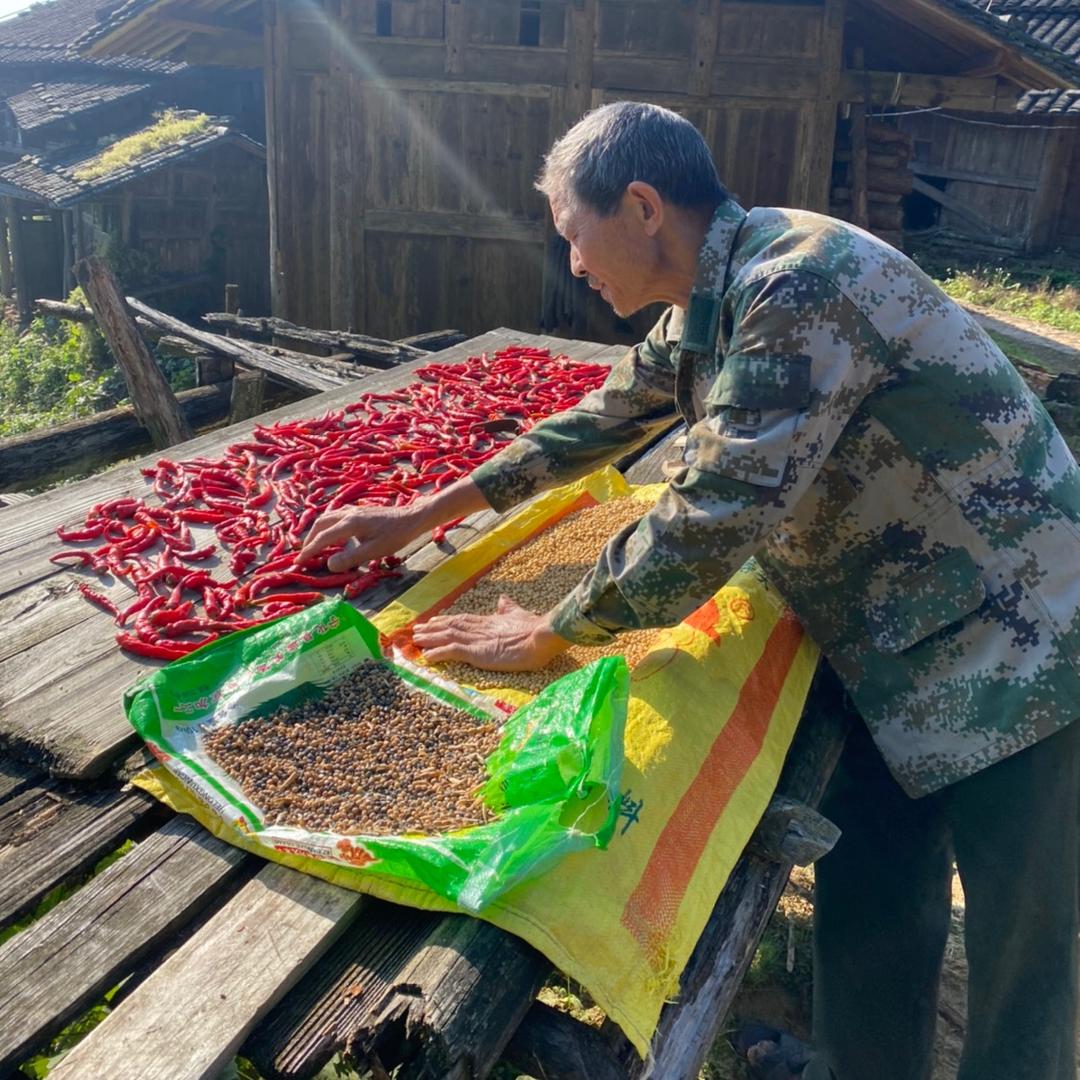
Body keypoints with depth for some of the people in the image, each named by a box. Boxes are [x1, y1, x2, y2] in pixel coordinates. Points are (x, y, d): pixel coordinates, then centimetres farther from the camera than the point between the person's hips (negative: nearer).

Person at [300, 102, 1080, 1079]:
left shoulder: (798, 281, -25)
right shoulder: (706, 310, 6)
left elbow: (714, 521, -28)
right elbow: (599, 422, 16)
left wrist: (548, 636, -14)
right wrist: (417, 518, 15)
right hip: (896, 652, 8)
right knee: (863, 909, 17)